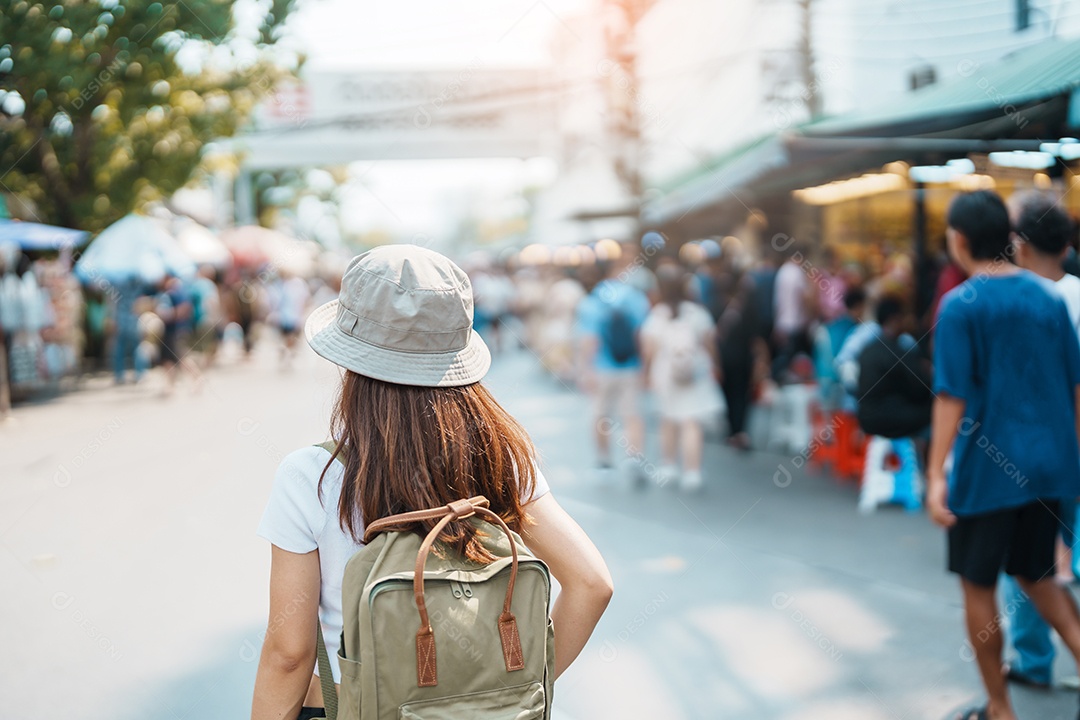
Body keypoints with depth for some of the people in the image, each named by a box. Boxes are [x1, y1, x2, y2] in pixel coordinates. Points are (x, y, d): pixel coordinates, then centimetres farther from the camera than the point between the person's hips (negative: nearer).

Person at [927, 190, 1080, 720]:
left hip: (987, 467, -5)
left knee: (977, 585, 10)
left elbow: (952, 396, -17)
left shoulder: (961, 304, -11)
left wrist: (936, 473, -15)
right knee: (1034, 574, 22)